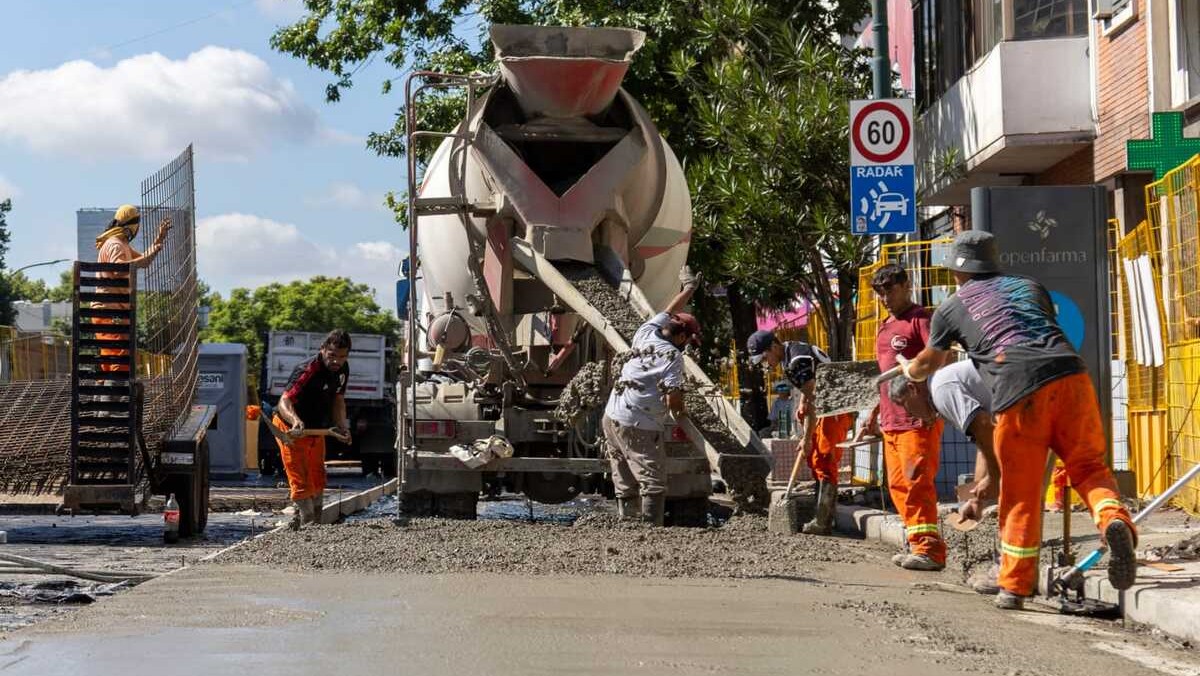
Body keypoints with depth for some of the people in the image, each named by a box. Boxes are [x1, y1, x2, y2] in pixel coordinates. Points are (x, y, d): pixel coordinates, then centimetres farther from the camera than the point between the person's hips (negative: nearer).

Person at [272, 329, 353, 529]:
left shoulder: (342, 370, -6)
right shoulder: (307, 370, -31)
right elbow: (284, 401, -42)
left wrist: (342, 427, -6)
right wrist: (295, 420, -62)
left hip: (316, 429, 8)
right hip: (291, 429, -8)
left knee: (317, 480, 17)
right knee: (300, 481, -13)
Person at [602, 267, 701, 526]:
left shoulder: (646, 334, 8)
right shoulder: (672, 355, -12)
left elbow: (669, 311, 26)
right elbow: (672, 398, -16)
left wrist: (689, 288, 41)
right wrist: (681, 415, 6)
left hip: (611, 418, 8)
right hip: (639, 427, -8)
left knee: (626, 485, 11)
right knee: (653, 483, -6)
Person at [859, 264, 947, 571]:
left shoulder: (920, 319, -5)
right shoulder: (885, 328, 21)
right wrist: (873, 417, 28)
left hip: (918, 419, -9)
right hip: (890, 421, 9)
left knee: (917, 480, -12)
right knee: (898, 485, 7)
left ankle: (930, 549, -11)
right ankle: (918, 545, 11)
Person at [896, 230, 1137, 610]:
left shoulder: (951, 308, 21)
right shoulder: (1029, 287, 29)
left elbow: (929, 363, 38)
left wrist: (908, 370, 61)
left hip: (1018, 392, -2)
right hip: (1069, 374, 2)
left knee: (1020, 493, 8)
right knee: (1088, 466, 12)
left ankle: (1015, 587, 15)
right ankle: (1113, 520, -18)